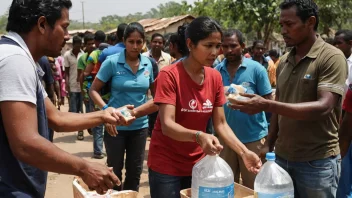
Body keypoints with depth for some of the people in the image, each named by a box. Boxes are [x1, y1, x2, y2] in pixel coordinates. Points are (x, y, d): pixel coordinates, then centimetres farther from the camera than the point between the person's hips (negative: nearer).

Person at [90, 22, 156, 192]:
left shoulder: (147, 64, 0)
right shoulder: (112, 62, -11)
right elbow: (93, 90, -8)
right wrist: (106, 110, -23)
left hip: (140, 126, 4)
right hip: (116, 126, -3)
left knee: (135, 171, 14)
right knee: (115, 170, 10)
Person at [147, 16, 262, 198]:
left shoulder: (215, 77, -1)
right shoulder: (169, 75, -17)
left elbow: (220, 123, 0)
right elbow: (167, 125, -25)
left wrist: (244, 152, -14)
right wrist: (198, 136, -42)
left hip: (198, 164, 5)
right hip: (166, 165, -5)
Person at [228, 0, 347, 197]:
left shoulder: (331, 57, -12)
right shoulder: (284, 61, 8)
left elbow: (323, 107, -23)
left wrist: (266, 105, -30)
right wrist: (268, 146, 8)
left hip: (317, 162, -5)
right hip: (282, 157, 6)